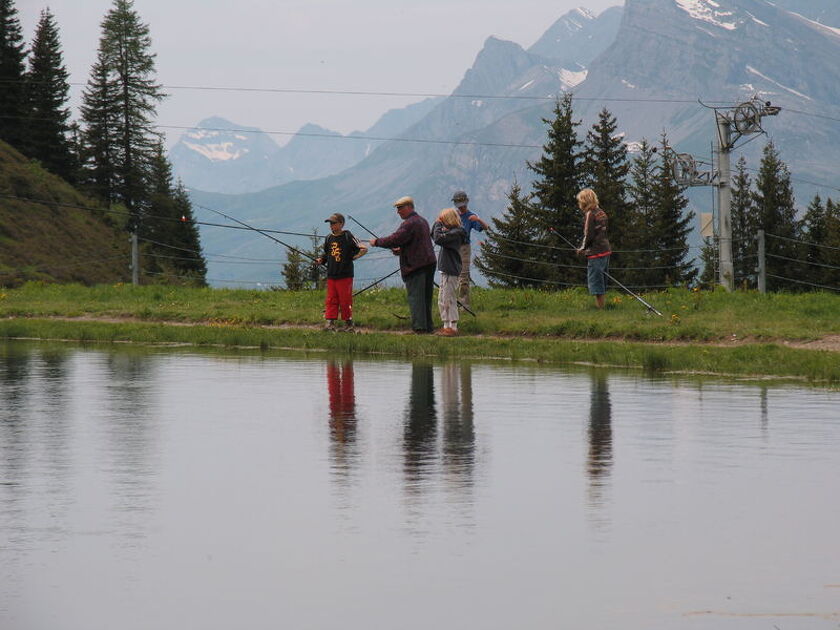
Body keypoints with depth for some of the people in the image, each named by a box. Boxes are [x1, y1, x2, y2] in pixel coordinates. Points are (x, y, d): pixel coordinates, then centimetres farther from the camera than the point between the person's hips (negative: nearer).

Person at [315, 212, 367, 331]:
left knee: (345, 300, -1)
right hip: (331, 275, 5)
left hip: (345, 275, -5)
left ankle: (348, 323, 9)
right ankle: (330, 323, 4)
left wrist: (352, 257, -7)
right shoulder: (328, 238, 11)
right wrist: (321, 260, 7)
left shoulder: (348, 237, -6)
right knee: (330, 300, 3)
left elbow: (363, 249, -4)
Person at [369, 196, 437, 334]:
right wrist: (401, 249, 19)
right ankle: (428, 326, 17)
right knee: (426, 297, 13)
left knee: (415, 297, -8)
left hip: (415, 265, -10)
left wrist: (377, 242, -8)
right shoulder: (423, 221, 18)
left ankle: (419, 327, -13)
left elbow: (395, 239, -20)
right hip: (429, 263, 10)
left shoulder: (409, 223, -14)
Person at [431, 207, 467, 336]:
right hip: (445, 270, 10)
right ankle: (446, 325, 21)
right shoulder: (452, 231, 14)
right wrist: (437, 224, 4)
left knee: (449, 299, -6)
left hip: (451, 271, -10)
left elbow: (438, 238, -28)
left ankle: (453, 327, -3)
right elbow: (433, 236, 19)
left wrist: (438, 224, -14)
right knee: (442, 300, 15)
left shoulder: (456, 233, -16)